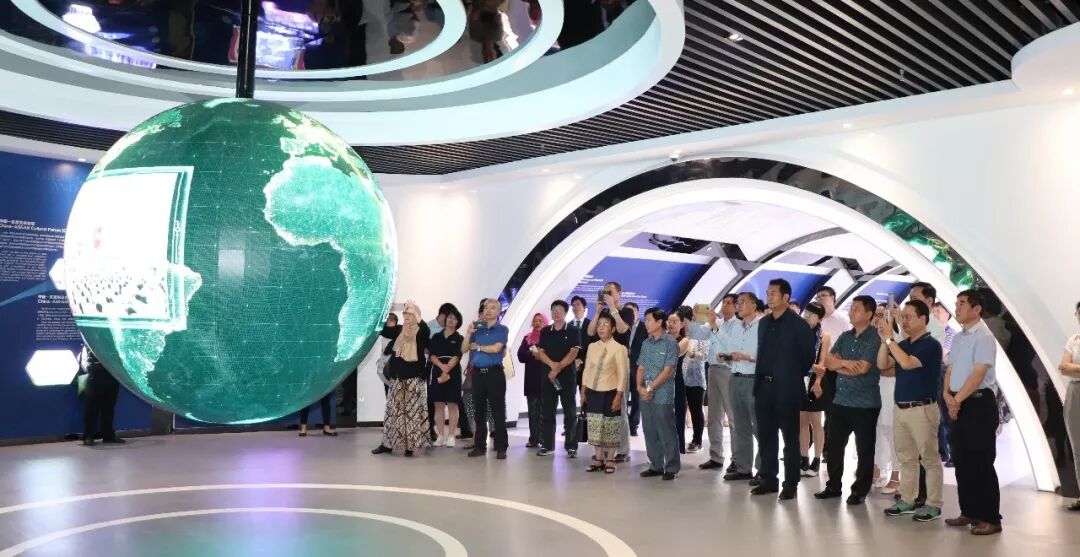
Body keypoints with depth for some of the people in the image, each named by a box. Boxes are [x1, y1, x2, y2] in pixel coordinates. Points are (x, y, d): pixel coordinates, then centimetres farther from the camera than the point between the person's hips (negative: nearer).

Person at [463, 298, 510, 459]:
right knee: (479, 411, 9)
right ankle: (480, 446, 16)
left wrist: (477, 346, 0)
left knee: (498, 411, -3)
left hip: (495, 373, -4)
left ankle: (501, 447, -1)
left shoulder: (502, 329, 2)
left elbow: (496, 348, -12)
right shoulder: (477, 329, 14)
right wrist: (468, 333, -7)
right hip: (478, 373, 4)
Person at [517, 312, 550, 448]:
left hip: (545, 378, -3)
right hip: (531, 378, 3)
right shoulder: (527, 338, 15)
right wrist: (532, 353, -10)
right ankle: (533, 439, 5)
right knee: (533, 410, 2)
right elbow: (521, 356, 4)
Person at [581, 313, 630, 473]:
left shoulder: (619, 348, -10)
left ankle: (609, 460, 15)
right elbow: (587, 370, 11)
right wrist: (583, 391, 9)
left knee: (610, 427, 4)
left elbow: (623, 374, -10)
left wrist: (619, 396, -14)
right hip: (592, 391, 5)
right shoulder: (592, 347, 7)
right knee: (595, 426, 8)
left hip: (609, 392, -5)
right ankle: (598, 459, 20)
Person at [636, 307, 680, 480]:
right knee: (650, 433, 10)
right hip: (645, 396, 6)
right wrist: (640, 387, -4)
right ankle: (656, 466, 20)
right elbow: (641, 368, 12)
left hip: (663, 396, -6)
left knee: (667, 433, -1)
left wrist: (650, 388, -13)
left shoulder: (670, 343, -7)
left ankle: (671, 468, 8)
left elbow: (668, 371, -12)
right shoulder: (646, 343, 12)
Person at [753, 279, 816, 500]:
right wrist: (747, 357, 5)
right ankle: (768, 479, 20)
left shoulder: (798, 324, -7)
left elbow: (808, 357, -5)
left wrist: (791, 377, 0)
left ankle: (791, 483, 11)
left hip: (787, 389, -6)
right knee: (765, 436, 10)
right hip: (764, 387, 6)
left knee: (790, 437, 3)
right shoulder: (764, 323, 12)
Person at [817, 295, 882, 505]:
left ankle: (859, 491, 16)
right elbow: (827, 361, 4)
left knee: (864, 449, 5)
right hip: (841, 400, 7)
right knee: (833, 445, 11)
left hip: (865, 403, -6)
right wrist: (846, 363, -14)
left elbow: (863, 368, -19)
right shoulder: (844, 337, 11)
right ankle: (833, 485, 24)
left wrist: (838, 365, -6)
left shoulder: (874, 339, -10)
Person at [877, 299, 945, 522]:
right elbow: (882, 365, 5)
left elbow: (907, 363, -25)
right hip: (900, 408, 8)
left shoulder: (930, 344, -11)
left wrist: (890, 338, -19)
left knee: (929, 458, 0)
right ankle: (907, 500, 21)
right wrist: (884, 339, -6)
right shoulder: (902, 344, 13)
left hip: (922, 409, -8)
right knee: (906, 457, 13)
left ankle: (933, 505, 6)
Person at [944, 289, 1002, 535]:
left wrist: (957, 399, -16)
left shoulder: (984, 337, -12)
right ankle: (969, 512, 22)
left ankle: (991, 518, 4)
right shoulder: (958, 338, 14)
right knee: (961, 460, 12)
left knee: (981, 462, -4)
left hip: (979, 403, -8)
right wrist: (947, 396, -3)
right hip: (958, 405, 8)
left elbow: (978, 374, -18)